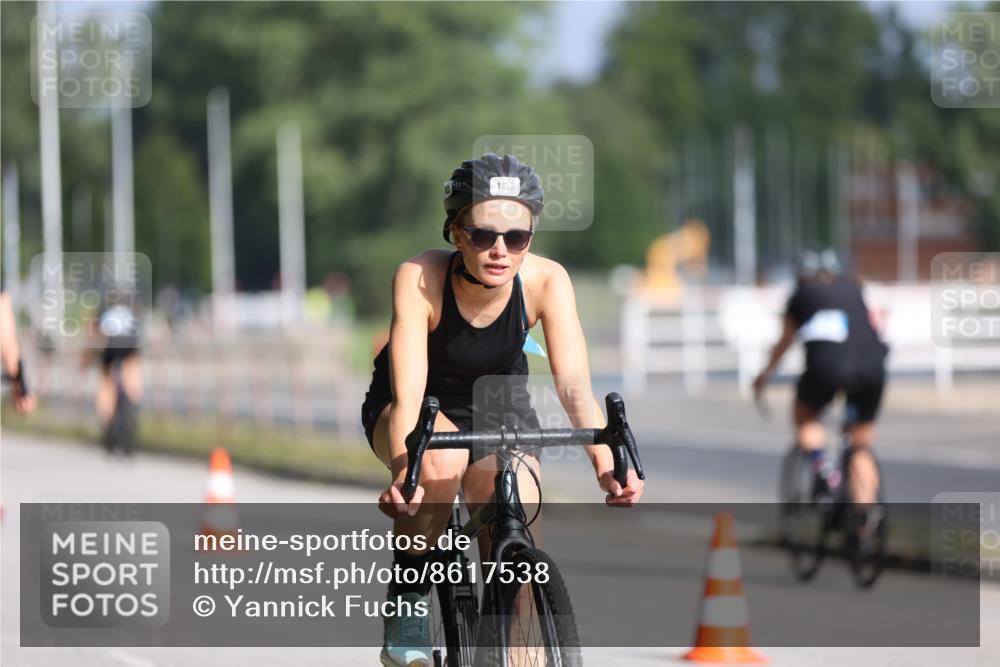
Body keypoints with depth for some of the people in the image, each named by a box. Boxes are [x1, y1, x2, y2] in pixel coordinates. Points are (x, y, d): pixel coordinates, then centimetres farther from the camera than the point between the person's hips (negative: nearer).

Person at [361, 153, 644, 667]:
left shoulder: (545, 281, -26)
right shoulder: (419, 278, -31)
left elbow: (574, 386, -34)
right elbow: (408, 394, -40)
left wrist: (607, 463, -52)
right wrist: (403, 473, -58)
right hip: (422, 412, -2)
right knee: (443, 457, -37)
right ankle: (407, 602, -17)